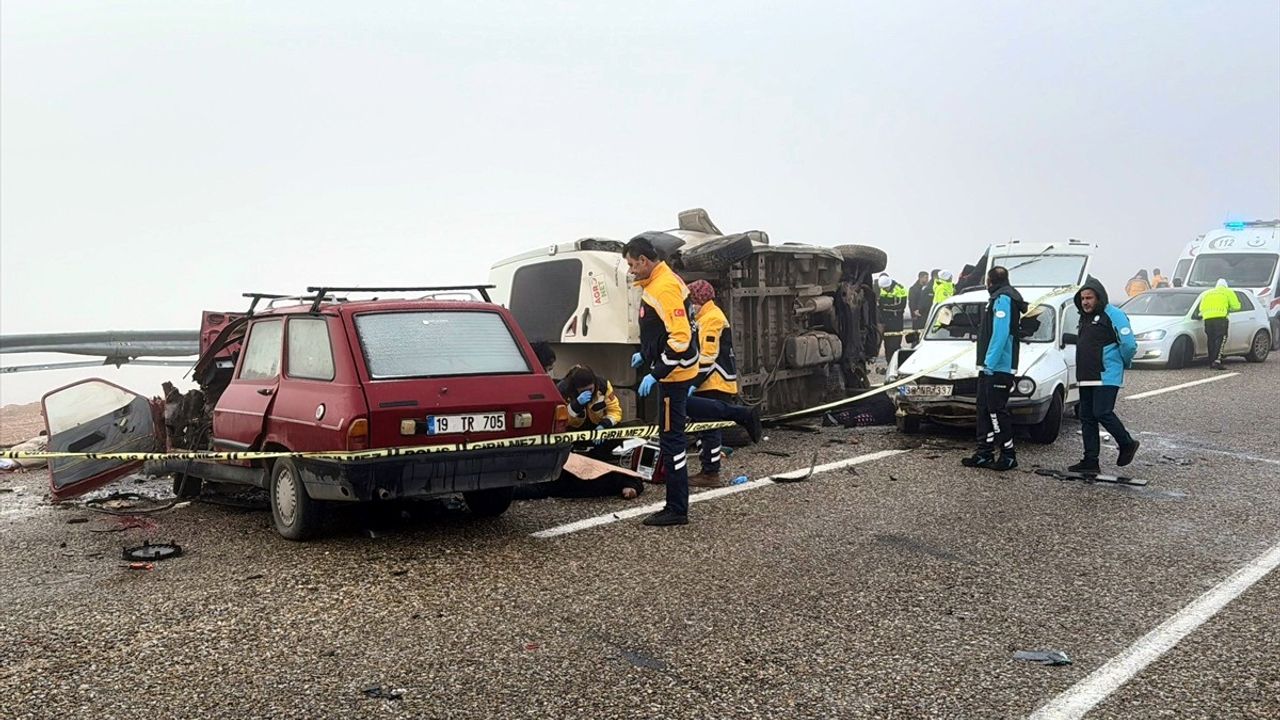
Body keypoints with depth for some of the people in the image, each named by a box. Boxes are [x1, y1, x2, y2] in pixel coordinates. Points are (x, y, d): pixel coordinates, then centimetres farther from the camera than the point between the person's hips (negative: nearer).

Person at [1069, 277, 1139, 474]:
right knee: (1087, 418, 7)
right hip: (1086, 377, 9)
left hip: (1107, 377, -9)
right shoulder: (1085, 317, 17)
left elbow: (1129, 344, -14)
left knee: (1102, 413, -13)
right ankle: (1090, 461, 11)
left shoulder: (1113, 315, -10)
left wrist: (1124, 363, 1)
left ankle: (1127, 444, 11)